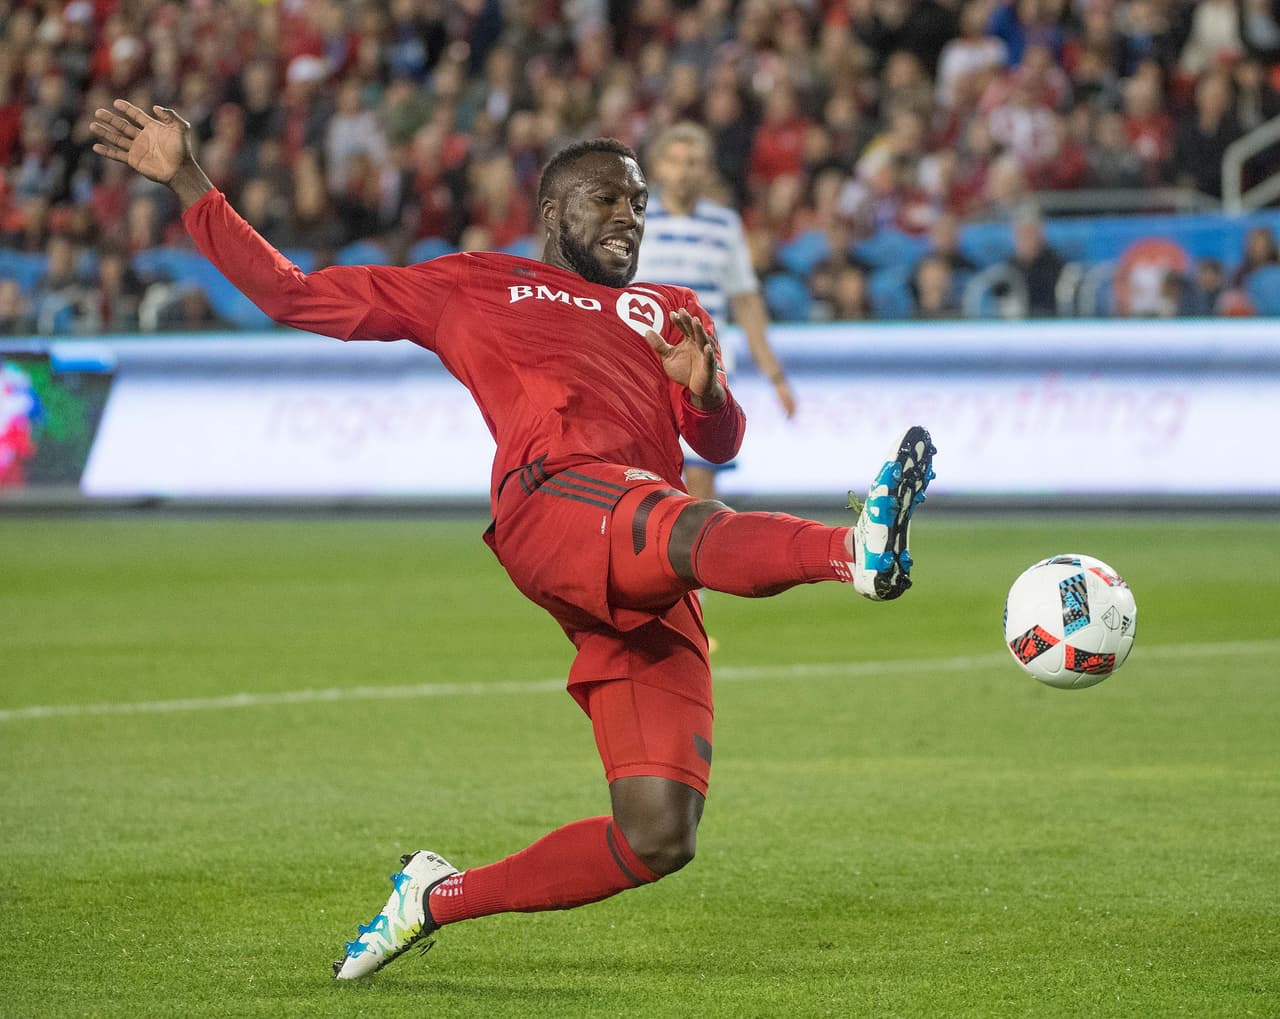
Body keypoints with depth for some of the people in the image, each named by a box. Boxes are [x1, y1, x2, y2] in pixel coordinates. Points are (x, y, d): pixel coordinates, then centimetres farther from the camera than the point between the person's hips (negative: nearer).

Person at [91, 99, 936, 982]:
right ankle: (856, 551, -71)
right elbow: (293, 294, 26)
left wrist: (706, 389, 3)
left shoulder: (673, 313, 36)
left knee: (660, 838, -8)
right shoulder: (472, 288, 26)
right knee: (693, 526, -40)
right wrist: (187, 182, 21)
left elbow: (722, 445, 26)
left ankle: (440, 898, 9)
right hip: (555, 500, -5)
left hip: (658, 603, 5)